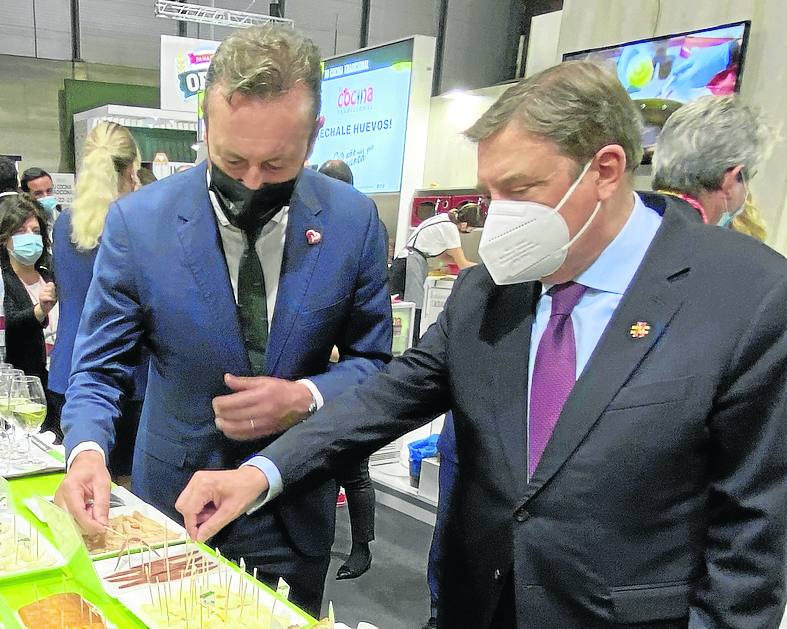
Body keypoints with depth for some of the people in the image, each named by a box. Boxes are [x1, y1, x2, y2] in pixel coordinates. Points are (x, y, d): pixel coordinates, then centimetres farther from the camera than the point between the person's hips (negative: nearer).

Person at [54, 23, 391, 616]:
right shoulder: (137, 221, -15)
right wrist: (87, 450, -25)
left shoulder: (354, 221, -13)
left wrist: (306, 397, -21)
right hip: (173, 502, 0)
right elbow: (99, 367, -6)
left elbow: (373, 359, -3)